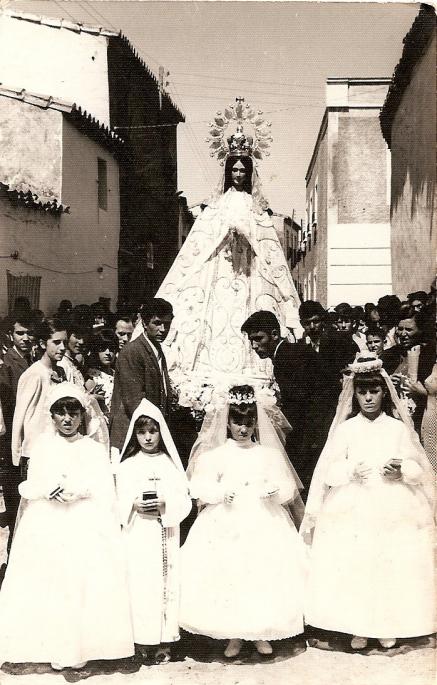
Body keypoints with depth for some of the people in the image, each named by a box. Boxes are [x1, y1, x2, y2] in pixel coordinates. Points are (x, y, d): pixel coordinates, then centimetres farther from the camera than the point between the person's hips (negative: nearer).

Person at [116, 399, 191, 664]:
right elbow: (119, 502, 4)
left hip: (165, 535, 0)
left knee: (166, 582, 1)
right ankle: (142, 641, 10)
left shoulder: (171, 464, 4)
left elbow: (184, 501, 1)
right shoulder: (128, 465, 5)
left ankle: (164, 641, 11)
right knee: (140, 583, 0)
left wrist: (165, 505, -15)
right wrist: (134, 505, -14)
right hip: (138, 535, 0)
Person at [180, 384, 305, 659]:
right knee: (227, 575, -1)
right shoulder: (216, 454, 1)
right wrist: (221, 492, -22)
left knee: (264, 574, 2)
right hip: (226, 524, -1)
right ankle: (233, 636, 16)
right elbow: (201, 486, -4)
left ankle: (261, 634, 20)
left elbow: (287, 486, 3)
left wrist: (275, 491, -18)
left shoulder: (269, 453, 5)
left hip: (264, 524, 1)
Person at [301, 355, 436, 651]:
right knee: (353, 567, -3)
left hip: (395, 512, 1)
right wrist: (351, 470, -17)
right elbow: (329, 470, 1)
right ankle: (358, 628, 13)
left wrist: (402, 470, -15)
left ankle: (388, 626, 17)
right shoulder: (345, 429, 4)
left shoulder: (398, 428, 5)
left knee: (393, 566, 0)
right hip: (353, 510, 0)